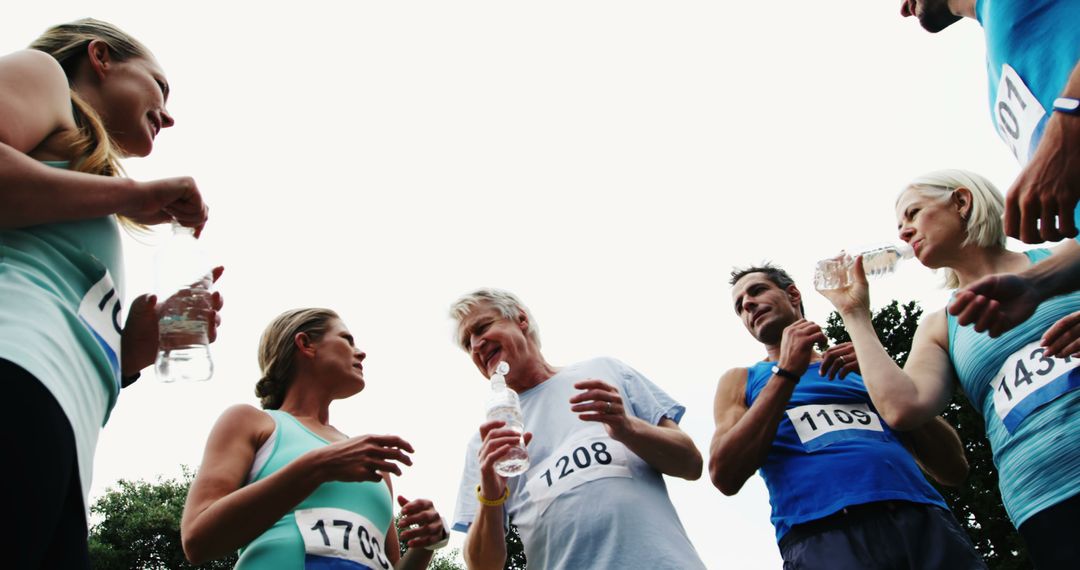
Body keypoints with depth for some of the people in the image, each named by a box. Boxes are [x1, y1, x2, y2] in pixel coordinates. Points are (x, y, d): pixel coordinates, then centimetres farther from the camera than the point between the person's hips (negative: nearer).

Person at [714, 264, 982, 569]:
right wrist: (787, 371, -1)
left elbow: (953, 469, 15)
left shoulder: (862, 367, 22)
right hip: (824, 532, -2)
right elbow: (725, 477, -2)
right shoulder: (741, 381, 17)